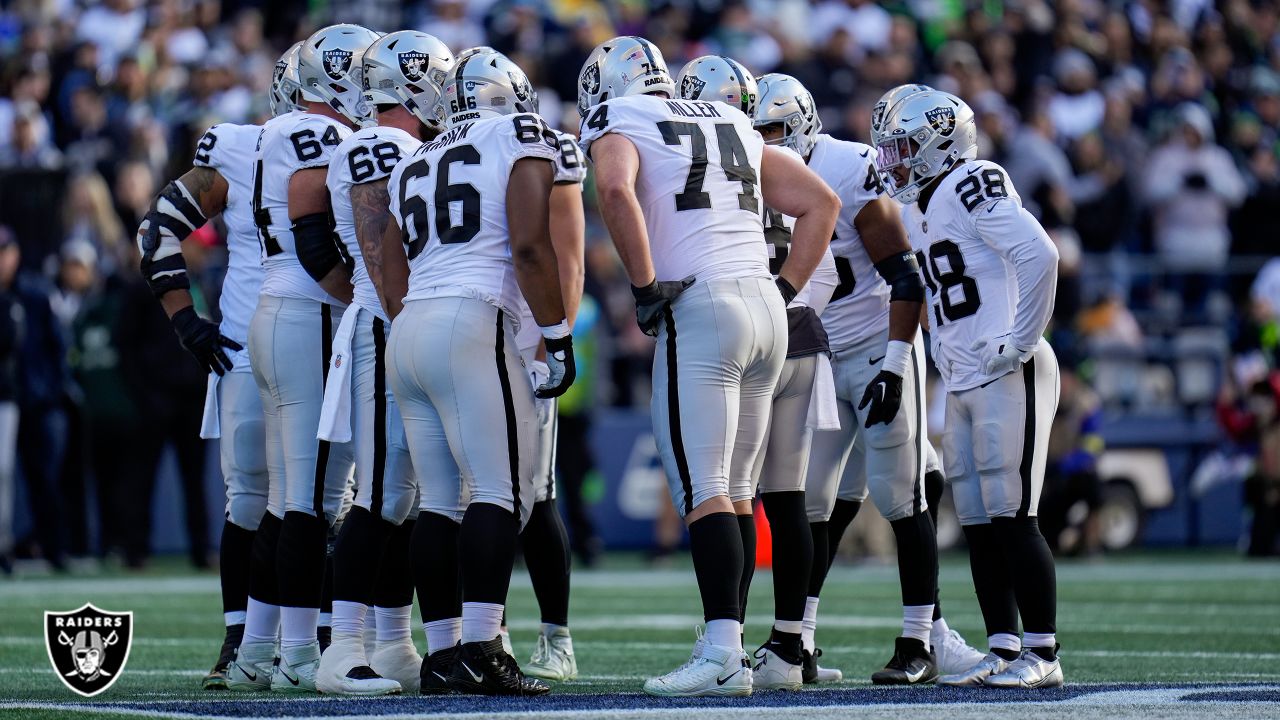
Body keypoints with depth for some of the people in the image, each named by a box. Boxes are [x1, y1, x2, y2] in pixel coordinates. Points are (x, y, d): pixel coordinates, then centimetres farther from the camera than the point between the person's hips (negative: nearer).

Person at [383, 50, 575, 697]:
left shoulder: (414, 164, 24)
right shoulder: (522, 140, 6)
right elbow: (529, 246, -7)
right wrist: (558, 337, -4)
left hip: (407, 331, 7)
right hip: (472, 326, -7)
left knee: (440, 498, 8)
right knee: (501, 491, -10)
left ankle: (441, 651, 6)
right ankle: (481, 649, -21)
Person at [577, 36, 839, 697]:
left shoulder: (618, 126, 3)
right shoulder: (731, 124, 23)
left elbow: (616, 189, -20)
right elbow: (821, 203, 23)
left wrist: (645, 284, -12)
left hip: (700, 312, -7)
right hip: (767, 310, 7)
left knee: (703, 493, -10)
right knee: (735, 490, 12)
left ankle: (722, 655, -19)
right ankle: (729, 647, 12)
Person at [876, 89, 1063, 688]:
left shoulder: (974, 188, -11)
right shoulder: (913, 210, 17)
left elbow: (1039, 255, -22)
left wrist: (1021, 341, -19)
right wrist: (948, 359, 17)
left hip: (1008, 377, -9)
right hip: (962, 386, 9)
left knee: (1011, 517, -9)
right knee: (978, 525, 7)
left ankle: (1042, 655, -6)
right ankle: (1003, 651, 11)